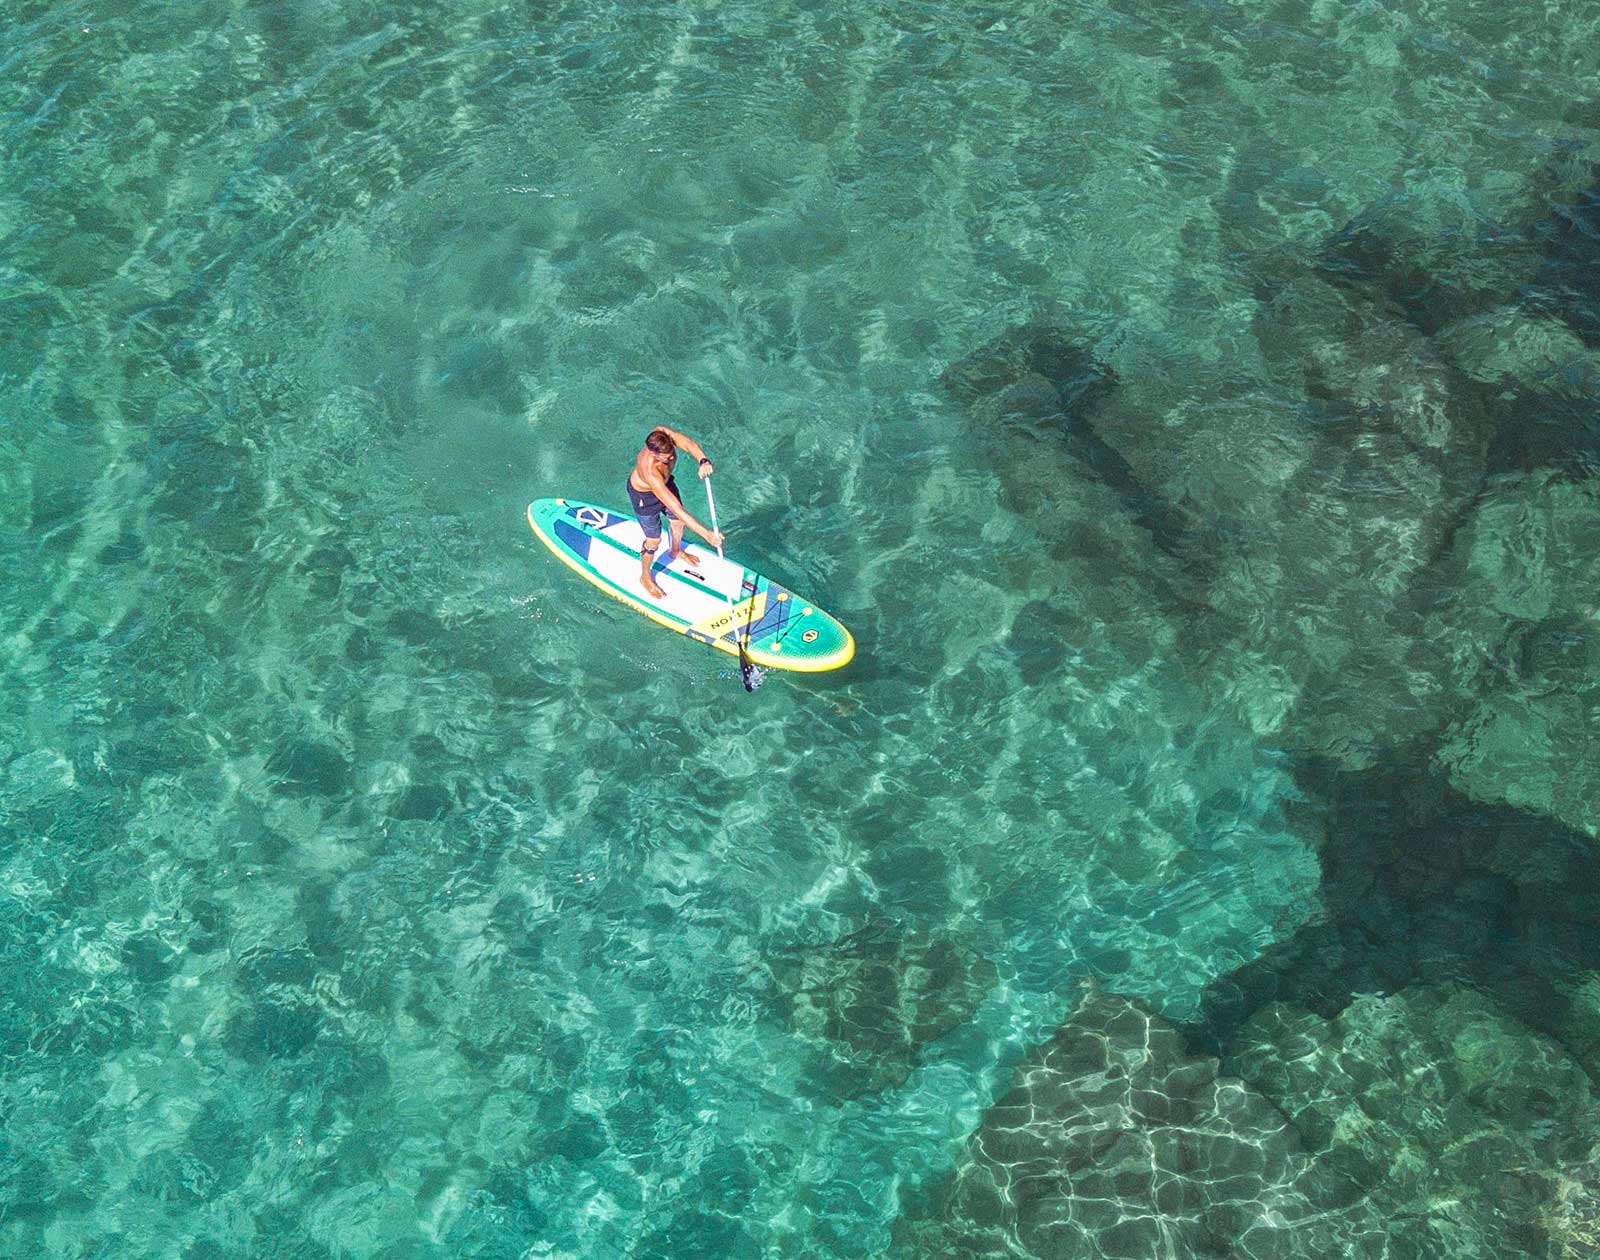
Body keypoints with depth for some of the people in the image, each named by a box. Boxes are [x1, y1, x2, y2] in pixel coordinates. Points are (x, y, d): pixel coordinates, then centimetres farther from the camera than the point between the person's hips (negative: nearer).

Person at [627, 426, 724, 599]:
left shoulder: (661, 433, -36)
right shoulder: (650, 472, -49)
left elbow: (689, 443, -39)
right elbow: (676, 508, -49)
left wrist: (703, 460, -62)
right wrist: (706, 534, -50)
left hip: (664, 482, 7)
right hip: (643, 494, -7)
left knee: (677, 520, 25)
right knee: (654, 539, 10)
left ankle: (676, 552, 58)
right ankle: (645, 577, 40)